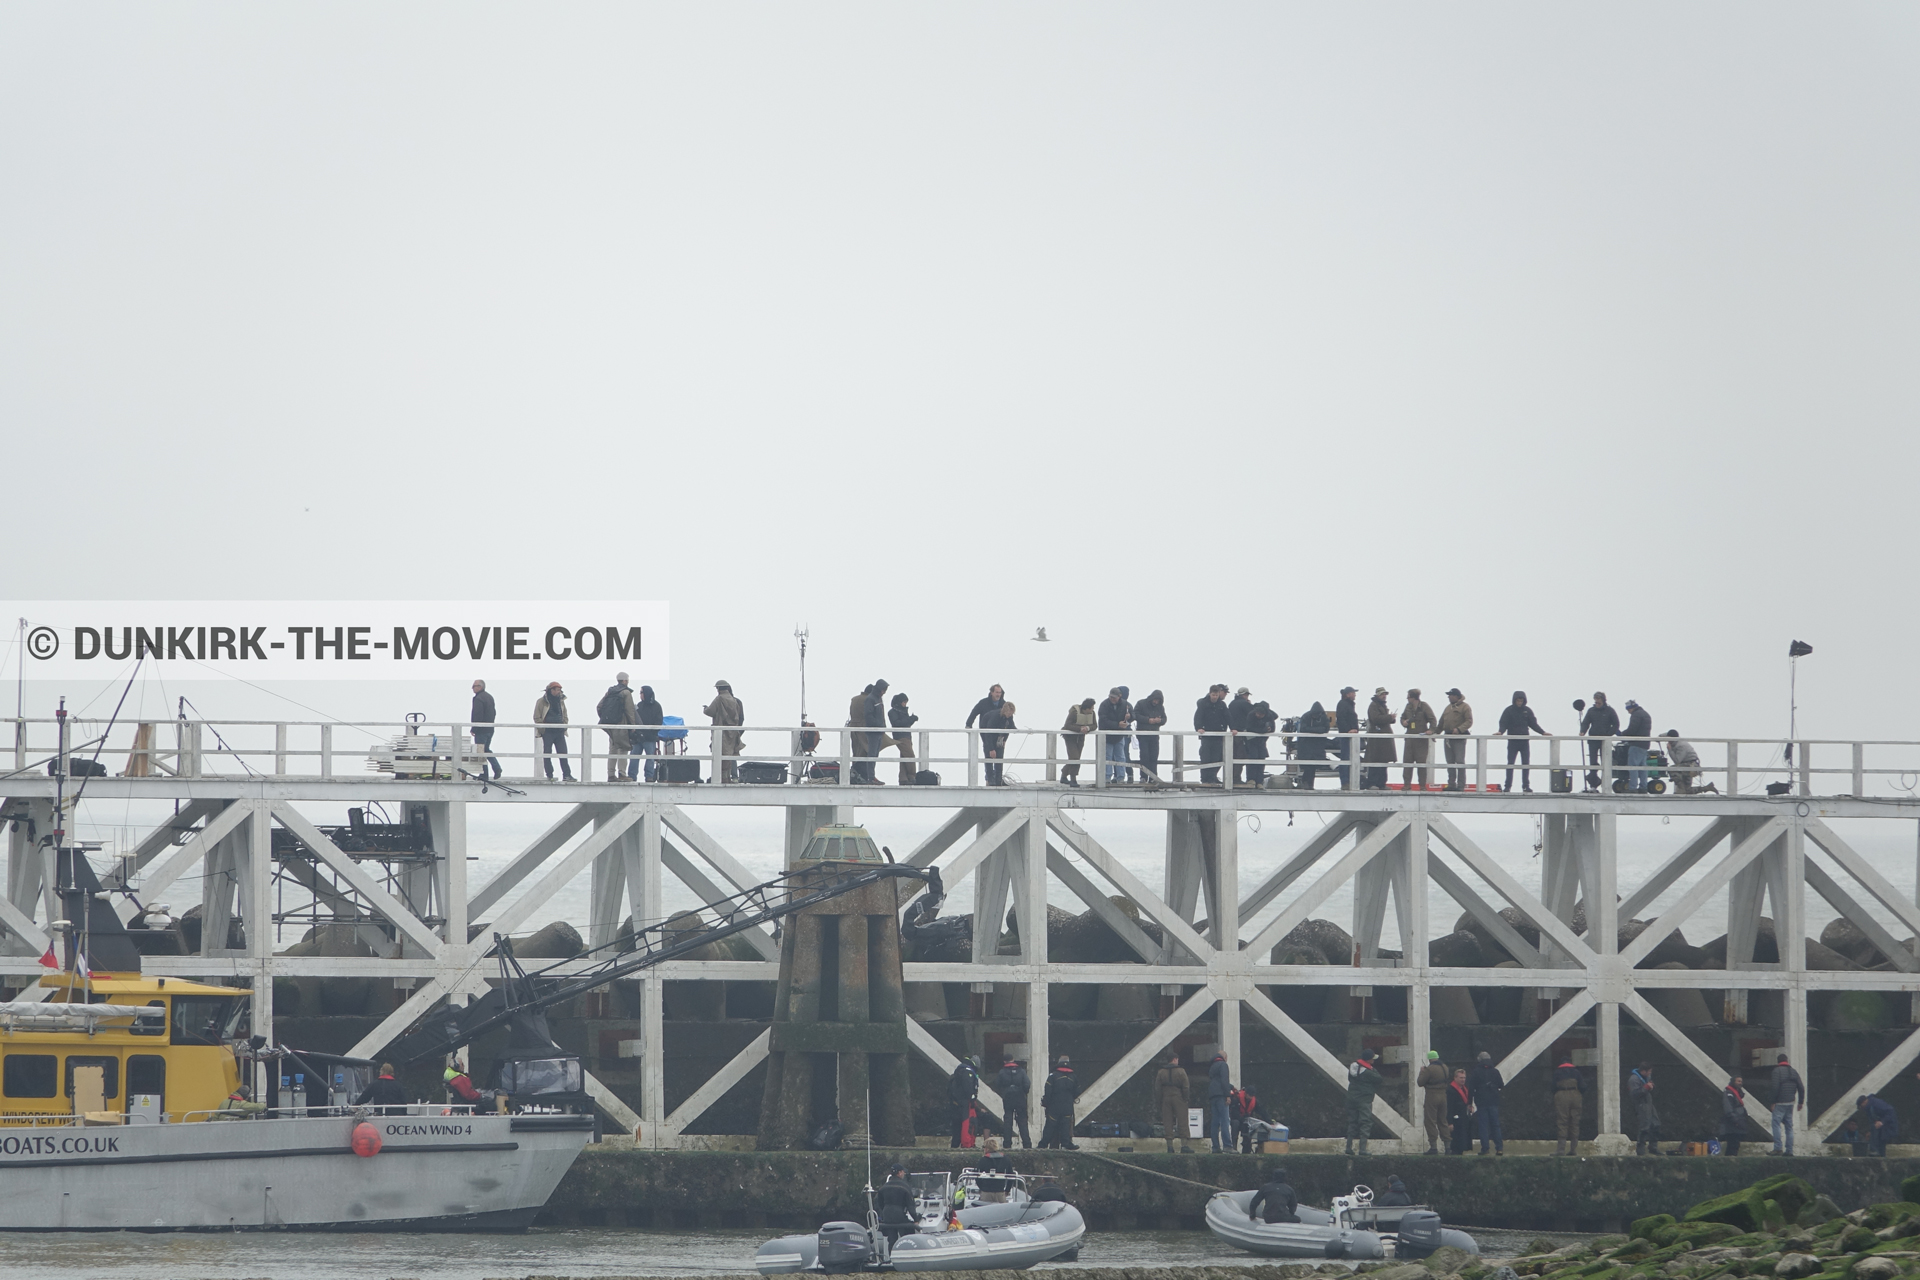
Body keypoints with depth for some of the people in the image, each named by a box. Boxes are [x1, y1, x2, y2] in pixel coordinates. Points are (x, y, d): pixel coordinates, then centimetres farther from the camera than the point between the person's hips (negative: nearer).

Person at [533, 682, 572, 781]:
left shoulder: (561, 701, 13)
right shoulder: (541, 702, -2)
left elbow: (565, 716, 23)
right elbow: (537, 717, -2)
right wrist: (543, 728, -10)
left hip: (559, 732, 4)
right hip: (547, 732, -4)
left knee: (563, 754, -1)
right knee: (547, 754, -3)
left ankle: (567, 775, -1)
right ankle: (549, 776, 1)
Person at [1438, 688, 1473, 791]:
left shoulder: (1465, 707, -4)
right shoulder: (1448, 707, 18)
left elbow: (1469, 721, -13)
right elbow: (1442, 722, 22)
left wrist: (1459, 729, -24)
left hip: (1459, 737, -8)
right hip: (1448, 737, 8)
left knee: (1460, 762, -8)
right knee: (1450, 762, 8)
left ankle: (1461, 785, -6)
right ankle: (1451, 784, 13)